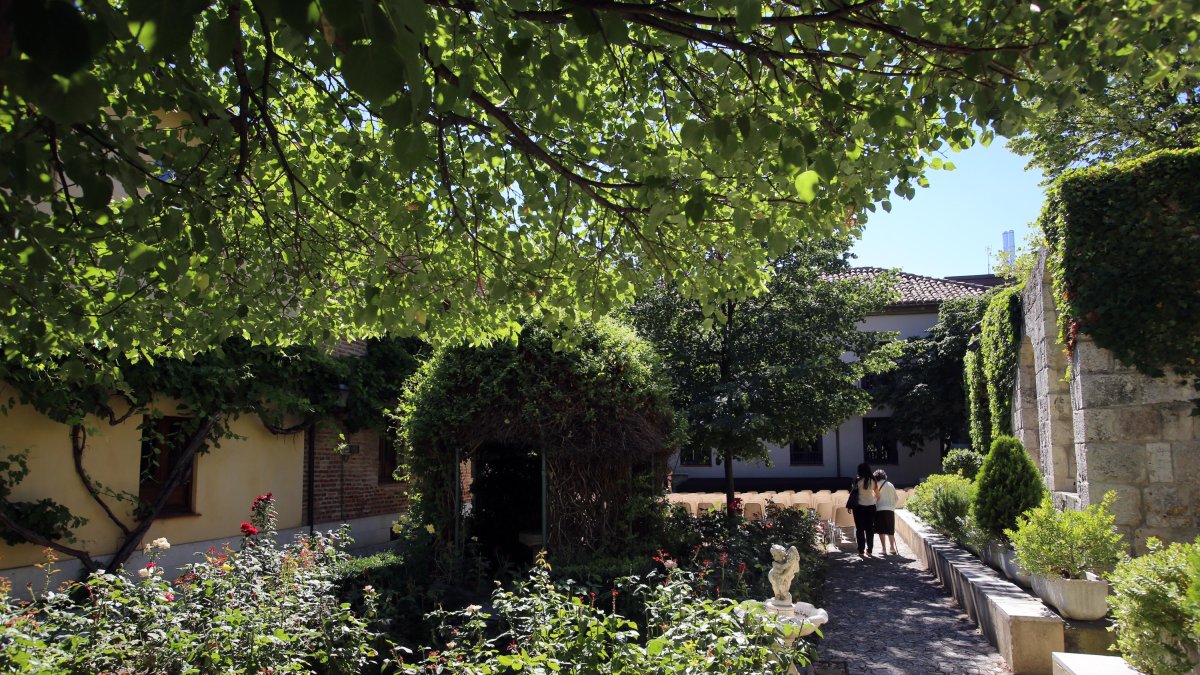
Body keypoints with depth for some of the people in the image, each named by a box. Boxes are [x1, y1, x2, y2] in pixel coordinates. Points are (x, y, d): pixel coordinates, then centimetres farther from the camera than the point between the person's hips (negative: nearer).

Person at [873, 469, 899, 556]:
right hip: (890, 510, 4)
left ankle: (884, 549, -2)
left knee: (882, 531, 0)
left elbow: (876, 497, -9)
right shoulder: (890, 485, 11)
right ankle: (892, 548, 13)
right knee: (890, 530, 13)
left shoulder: (877, 484, -2)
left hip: (880, 509, -4)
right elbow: (896, 499, 12)